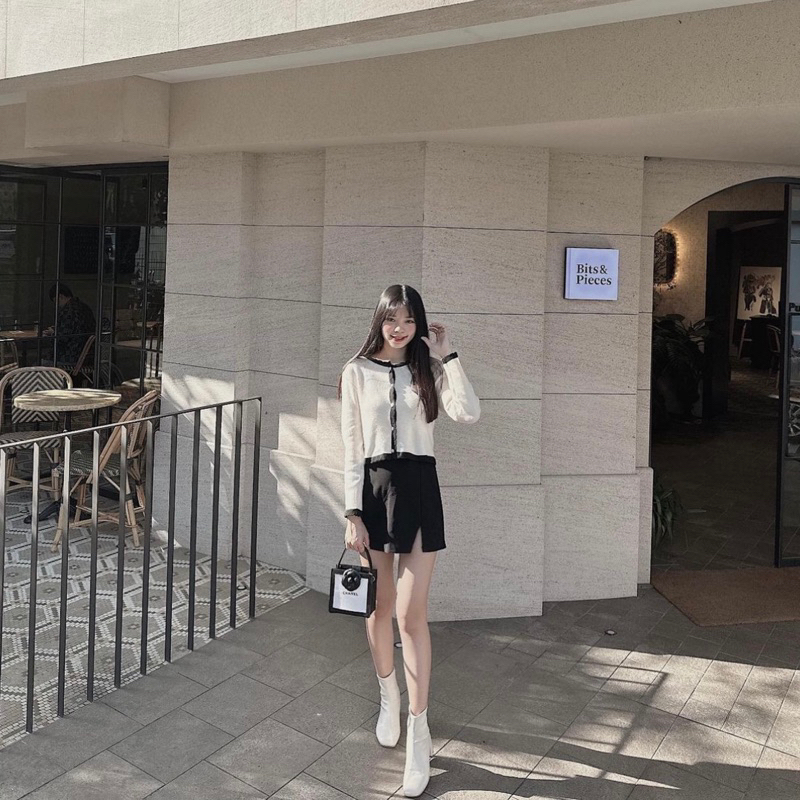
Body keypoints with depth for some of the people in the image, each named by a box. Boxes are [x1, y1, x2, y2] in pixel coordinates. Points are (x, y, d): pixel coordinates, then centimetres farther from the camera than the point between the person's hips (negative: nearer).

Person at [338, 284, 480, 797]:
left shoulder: (429, 370, 5)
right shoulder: (357, 372, 3)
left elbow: (469, 413, -13)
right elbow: (352, 446, 0)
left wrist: (447, 355, -10)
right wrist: (353, 514, -5)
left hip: (420, 489, -1)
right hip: (374, 487, 1)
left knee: (412, 614, -5)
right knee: (380, 606, 13)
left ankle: (419, 735, 4)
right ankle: (389, 696, 38)